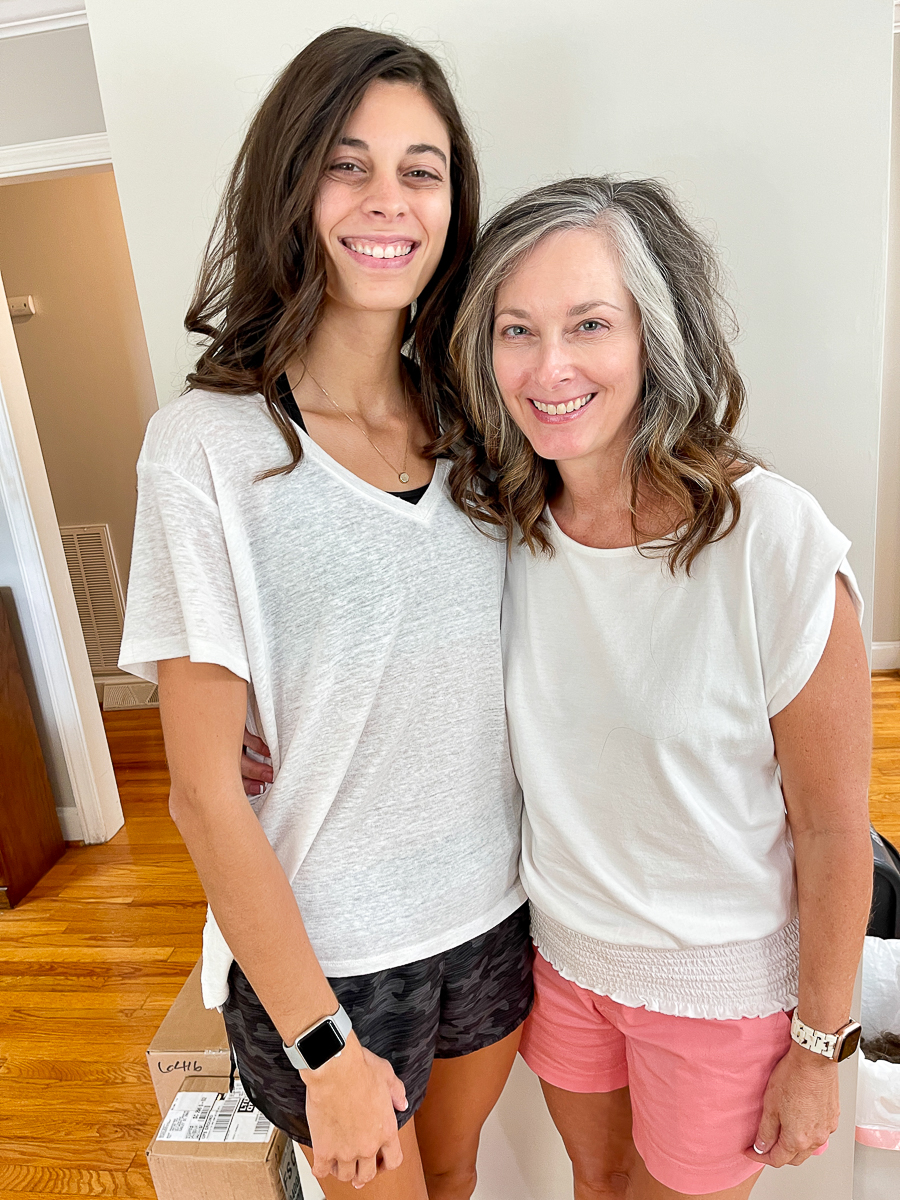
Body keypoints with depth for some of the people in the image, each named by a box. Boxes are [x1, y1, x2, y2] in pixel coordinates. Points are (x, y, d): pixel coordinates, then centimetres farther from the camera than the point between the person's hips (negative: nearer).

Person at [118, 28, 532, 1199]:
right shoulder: (207, 447, -18)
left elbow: (511, 691, 5)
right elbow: (208, 792, -16)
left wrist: (556, 913, 4)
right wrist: (326, 1047, -12)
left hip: (493, 916, 4)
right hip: (321, 951, -4)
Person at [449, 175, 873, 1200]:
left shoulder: (776, 544, -27)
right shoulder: (505, 523, -12)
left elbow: (832, 830, -17)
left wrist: (819, 1048, -7)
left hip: (722, 982, -3)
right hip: (560, 949, 4)